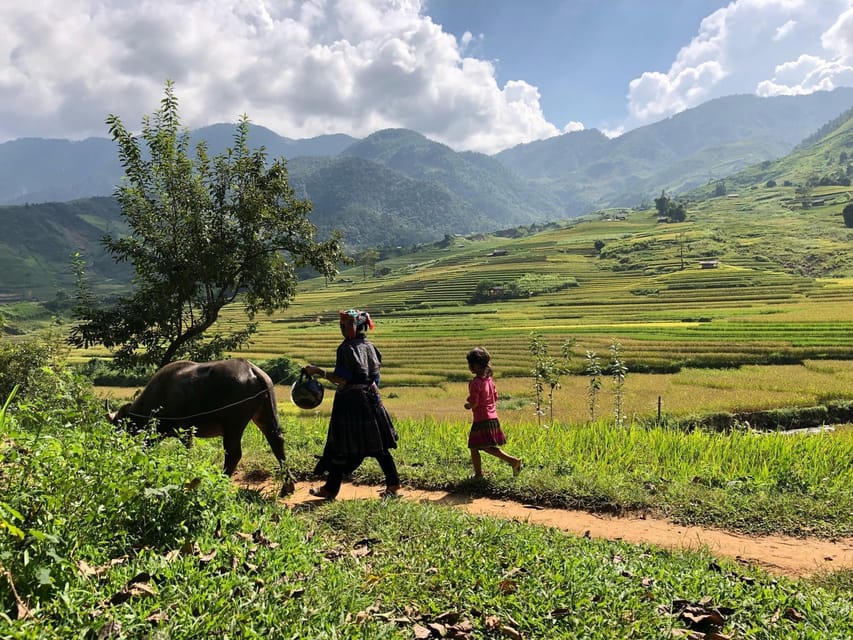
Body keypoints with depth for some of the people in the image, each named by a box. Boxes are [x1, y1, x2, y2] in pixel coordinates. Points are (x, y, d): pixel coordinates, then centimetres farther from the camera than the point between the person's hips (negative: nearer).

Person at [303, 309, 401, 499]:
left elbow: (341, 379, -18)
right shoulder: (370, 346, 9)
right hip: (371, 398, 7)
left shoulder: (347, 348, -14)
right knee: (378, 446, 11)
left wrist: (318, 371, -13)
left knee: (342, 447, 2)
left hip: (350, 401, -7)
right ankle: (393, 485, 13)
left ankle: (331, 489, 13)